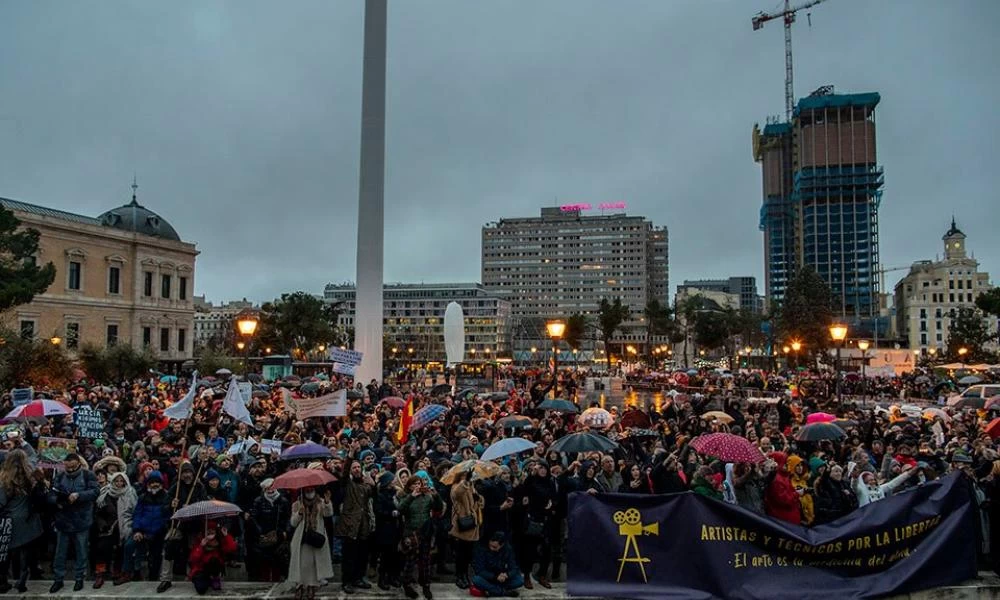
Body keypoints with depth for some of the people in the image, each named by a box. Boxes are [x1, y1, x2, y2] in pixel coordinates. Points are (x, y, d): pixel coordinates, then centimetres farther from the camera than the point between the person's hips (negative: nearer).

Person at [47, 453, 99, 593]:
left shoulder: (88, 475, -5)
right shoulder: (59, 477, 6)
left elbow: (94, 492, -16)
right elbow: (50, 495, 1)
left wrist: (78, 495, -31)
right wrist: (57, 501, -21)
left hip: (82, 521, -3)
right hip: (63, 521, 3)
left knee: (81, 551, 8)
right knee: (60, 551, 11)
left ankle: (80, 578, 22)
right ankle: (58, 579, 23)